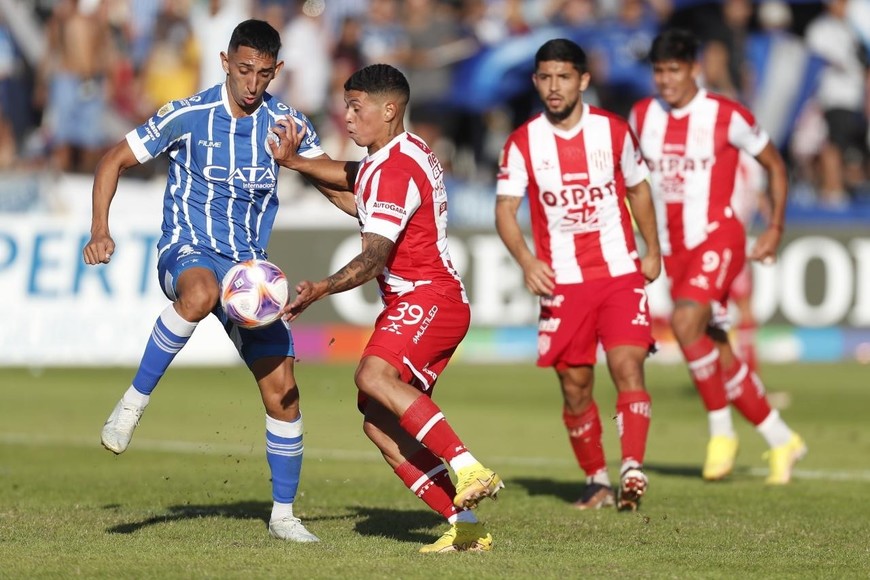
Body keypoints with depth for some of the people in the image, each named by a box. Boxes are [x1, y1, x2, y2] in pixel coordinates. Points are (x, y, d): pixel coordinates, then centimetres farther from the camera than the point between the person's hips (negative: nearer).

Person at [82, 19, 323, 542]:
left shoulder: (286, 123, 1)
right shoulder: (188, 116, -8)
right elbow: (115, 161, 0)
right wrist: (100, 230, -12)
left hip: (249, 264, 4)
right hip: (187, 249, -4)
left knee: (282, 390, -5)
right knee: (201, 293, -42)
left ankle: (284, 513, 12)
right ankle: (134, 403, -27)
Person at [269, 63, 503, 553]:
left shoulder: (394, 170, -15)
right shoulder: (404, 153, 17)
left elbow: (374, 258, -26)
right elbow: (353, 180, 38)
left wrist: (323, 289, -39)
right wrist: (294, 162, 31)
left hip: (429, 298, -10)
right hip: (412, 301, 10)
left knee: (375, 376, -35)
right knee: (380, 424, 0)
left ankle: (469, 469, -44)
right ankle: (466, 527, -4)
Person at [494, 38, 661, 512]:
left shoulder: (613, 130, 1)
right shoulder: (523, 143, -2)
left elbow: (637, 188, 15)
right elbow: (505, 209, -2)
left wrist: (653, 251, 11)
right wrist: (526, 261, -17)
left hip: (621, 273, 0)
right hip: (562, 281, 1)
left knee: (627, 364, -17)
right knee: (574, 384, 4)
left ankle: (632, 470, -23)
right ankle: (597, 480, 18)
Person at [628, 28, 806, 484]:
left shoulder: (726, 116, -9)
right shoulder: (642, 116, 5)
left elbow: (774, 164, 4)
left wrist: (776, 229, 0)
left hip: (717, 238, -6)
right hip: (673, 249, 6)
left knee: (685, 322, -29)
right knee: (718, 355, 6)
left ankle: (721, 427, -14)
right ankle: (782, 440, 20)